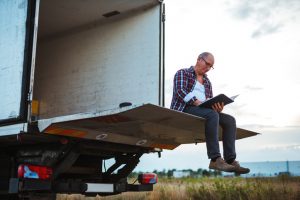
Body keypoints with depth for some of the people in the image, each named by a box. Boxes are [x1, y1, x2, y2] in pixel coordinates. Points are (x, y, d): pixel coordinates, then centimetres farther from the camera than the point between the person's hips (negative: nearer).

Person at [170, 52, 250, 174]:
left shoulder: (207, 82, 28)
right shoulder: (182, 73, 8)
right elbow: (180, 92, -10)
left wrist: (217, 108, -5)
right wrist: (197, 103, -23)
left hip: (203, 111, 7)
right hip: (183, 109, -7)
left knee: (229, 120, -15)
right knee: (212, 114, -34)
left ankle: (230, 160, -24)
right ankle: (215, 159, -38)